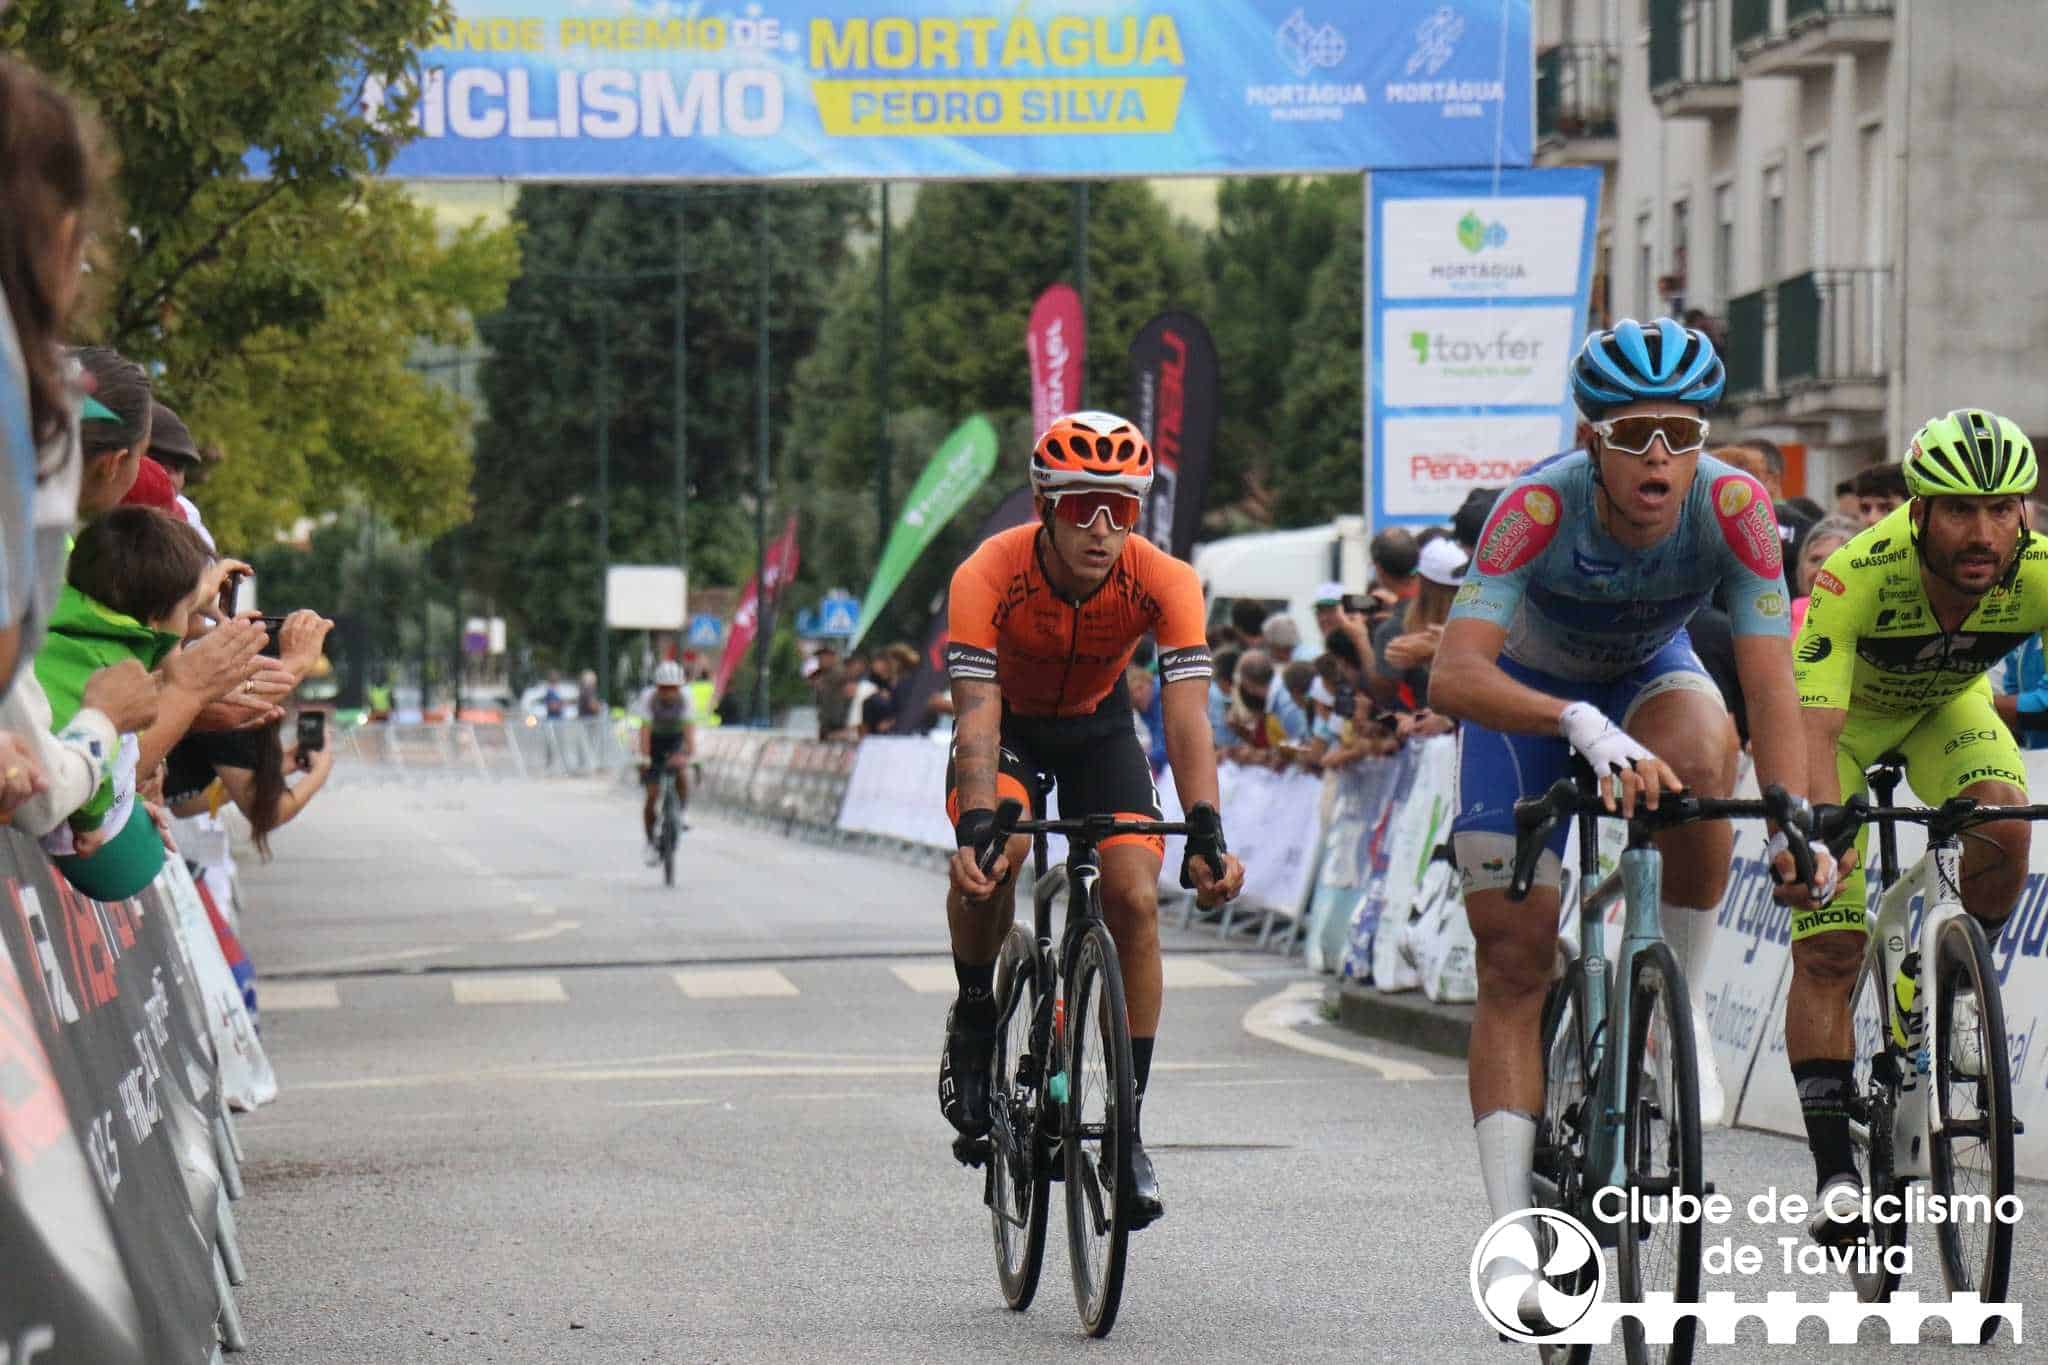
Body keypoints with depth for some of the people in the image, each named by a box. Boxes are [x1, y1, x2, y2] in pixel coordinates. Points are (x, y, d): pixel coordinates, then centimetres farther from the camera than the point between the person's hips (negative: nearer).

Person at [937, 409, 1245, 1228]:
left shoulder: (1164, 582, -29)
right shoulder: (988, 576, -33)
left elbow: (1187, 717, -35)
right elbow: (976, 716, -39)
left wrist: (1205, 836, -49)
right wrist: (977, 828, -54)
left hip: (1096, 727, 2)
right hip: (1008, 722, -2)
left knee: (1134, 899, -16)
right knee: (991, 858, -31)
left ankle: (1128, 1127, -7)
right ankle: (974, 1016, -3)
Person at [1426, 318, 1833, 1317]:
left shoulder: (1734, 507, -30)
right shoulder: (1540, 508, -35)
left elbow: (1770, 683, -31)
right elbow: (1454, 676, -46)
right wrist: (1587, 729, -61)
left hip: (1650, 675, 1)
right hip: (1529, 691, -1)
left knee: (1699, 757, -36)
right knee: (1514, 962, -9)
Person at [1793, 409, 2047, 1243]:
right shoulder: (1858, 576, -39)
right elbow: (1812, 727, -46)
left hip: (1945, 706, 3)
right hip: (1847, 712, -2)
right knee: (1828, 949, -13)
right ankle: (1835, 1172, -7)